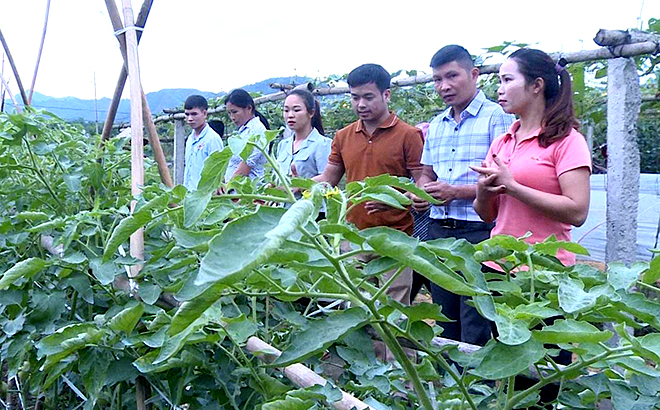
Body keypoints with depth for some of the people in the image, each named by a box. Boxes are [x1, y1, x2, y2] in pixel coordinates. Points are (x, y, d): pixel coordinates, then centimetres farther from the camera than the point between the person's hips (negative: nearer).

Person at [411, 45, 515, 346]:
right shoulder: (436, 125, 16)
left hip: (478, 231, -7)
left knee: (476, 332, -3)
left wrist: (456, 191, -18)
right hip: (439, 231, 7)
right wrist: (420, 193, 1)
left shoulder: (496, 117, -6)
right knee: (445, 325, 17)